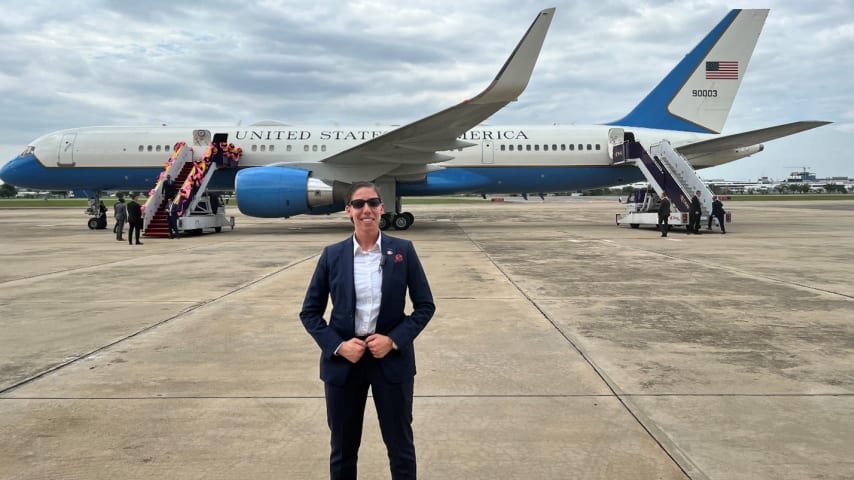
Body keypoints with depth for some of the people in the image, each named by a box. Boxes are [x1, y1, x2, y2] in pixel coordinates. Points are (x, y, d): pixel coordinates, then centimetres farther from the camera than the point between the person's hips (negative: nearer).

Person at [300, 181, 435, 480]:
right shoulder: (332, 255, -2)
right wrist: (338, 345, -12)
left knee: (401, 447, 13)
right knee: (343, 449, 16)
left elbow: (425, 306, -1)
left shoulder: (403, 251, -3)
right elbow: (309, 312, 2)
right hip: (343, 361, 1)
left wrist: (394, 340, -13)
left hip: (392, 360, -1)